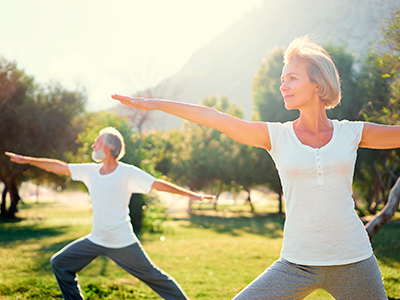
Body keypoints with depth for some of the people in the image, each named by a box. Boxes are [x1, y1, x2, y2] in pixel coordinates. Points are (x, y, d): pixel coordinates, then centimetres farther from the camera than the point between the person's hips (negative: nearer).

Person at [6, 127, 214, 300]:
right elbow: (60, 167, 7)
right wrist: (27, 160, 8)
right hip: (95, 241, 6)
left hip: (123, 243, -6)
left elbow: (159, 184, -12)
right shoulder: (91, 171, 2)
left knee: (153, 276, -1)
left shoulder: (128, 173, -14)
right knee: (60, 264, 8)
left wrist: (190, 194, -13)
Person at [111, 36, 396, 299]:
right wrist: (155, 103, -7)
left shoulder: (351, 133, 1)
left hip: (353, 262, 1)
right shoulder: (277, 136, 0)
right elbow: (214, 117, -5)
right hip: (297, 263, 0)